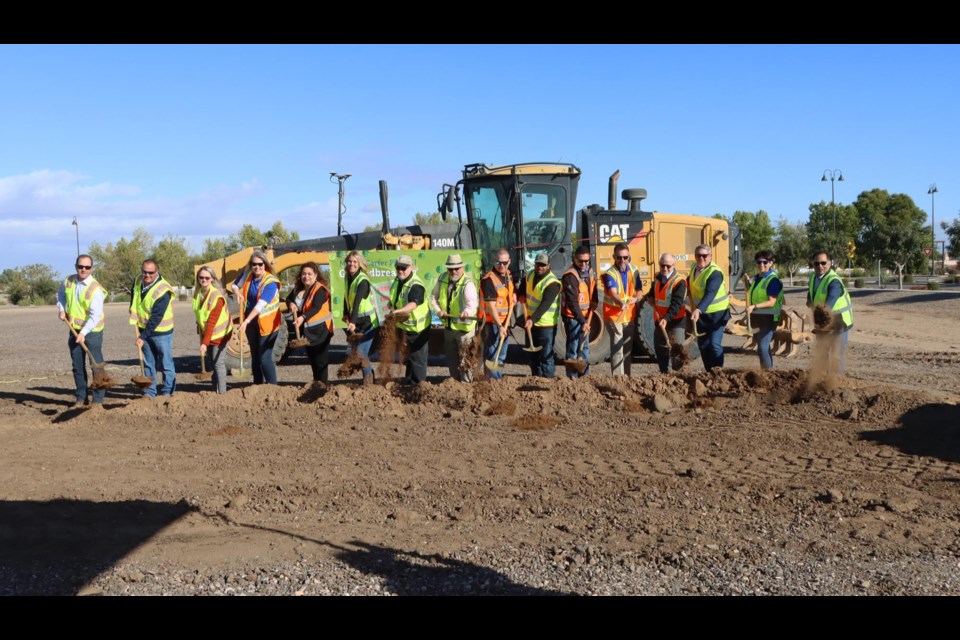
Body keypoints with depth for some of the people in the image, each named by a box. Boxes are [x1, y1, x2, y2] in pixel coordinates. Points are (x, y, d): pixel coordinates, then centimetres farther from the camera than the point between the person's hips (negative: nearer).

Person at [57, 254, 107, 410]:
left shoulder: (95, 289, -20)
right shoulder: (69, 281, 0)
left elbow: (95, 315, -25)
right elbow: (61, 294, 23)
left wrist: (83, 333, -31)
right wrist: (61, 309, 7)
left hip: (92, 331, -6)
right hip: (75, 330, 7)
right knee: (77, 366, 12)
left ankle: (98, 401, 2)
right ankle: (81, 399, 22)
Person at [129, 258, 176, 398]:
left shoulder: (163, 291, -24)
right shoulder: (138, 281, -2)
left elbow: (156, 318, -25)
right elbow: (134, 301, 21)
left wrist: (143, 337, -26)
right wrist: (134, 317, 7)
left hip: (161, 332, -6)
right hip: (144, 329, 7)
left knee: (166, 364, 2)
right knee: (148, 363, 11)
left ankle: (167, 392, 11)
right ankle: (149, 392, 17)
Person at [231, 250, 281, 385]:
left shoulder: (271, 282, -20)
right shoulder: (247, 274, -1)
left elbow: (261, 305, -29)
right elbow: (234, 285, 16)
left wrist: (246, 321, -38)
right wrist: (237, 292, -9)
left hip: (267, 323, -6)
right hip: (251, 322, 6)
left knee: (265, 357, -12)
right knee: (255, 356, 13)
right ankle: (257, 385, 22)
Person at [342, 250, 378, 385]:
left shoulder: (363, 280, -20)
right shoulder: (347, 278, 4)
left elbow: (357, 302, -32)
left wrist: (353, 322, -41)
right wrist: (346, 315, -3)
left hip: (367, 322, -8)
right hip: (355, 321, 8)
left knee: (361, 352, -14)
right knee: (354, 351, 13)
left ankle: (368, 383, -3)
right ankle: (370, 375, 30)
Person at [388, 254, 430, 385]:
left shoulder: (416, 285, -26)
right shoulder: (397, 281, 2)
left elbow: (414, 303, -45)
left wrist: (398, 311, -58)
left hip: (417, 326, -9)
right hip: (403, 325, 9)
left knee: (417, 356, -2)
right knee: (408, 354, 22)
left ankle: (418, 383, 8)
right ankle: (408, 379, 37)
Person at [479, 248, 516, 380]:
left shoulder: (508, 275, 7)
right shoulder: (489, 280, -19)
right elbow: (491, 306, -23)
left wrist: (513, 296, 7)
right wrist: (499, 326, -27)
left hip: (504, 321, 9)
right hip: (492, 323, -9)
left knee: (501, 356, 17)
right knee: (492, 355, -8)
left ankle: (499, 378, 27)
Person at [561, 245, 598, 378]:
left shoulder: (590, 272, 5)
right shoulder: (570, 276, -22)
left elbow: (593, 290, 23)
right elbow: (572, 302, -27)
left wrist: (595, 301, 2)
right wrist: (582, 321, -32)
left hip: (586, 316, 9)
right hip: (573, 317, -9)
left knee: (585, 347, 17)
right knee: (573, 348, -6)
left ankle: (585, 375, 27)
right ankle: (572, 377, 0)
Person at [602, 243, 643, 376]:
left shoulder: (634, 271, 2)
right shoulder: (610, 274, -16)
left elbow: (639, 290, 1)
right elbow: (613, 293, -33)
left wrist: (636, 298, -24)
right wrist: (622, 303, -53)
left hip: (629, 315, 6)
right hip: (614, 316, -6)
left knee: (628, 348, 13)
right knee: (617, 349, -10)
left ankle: (626, 376, 25)